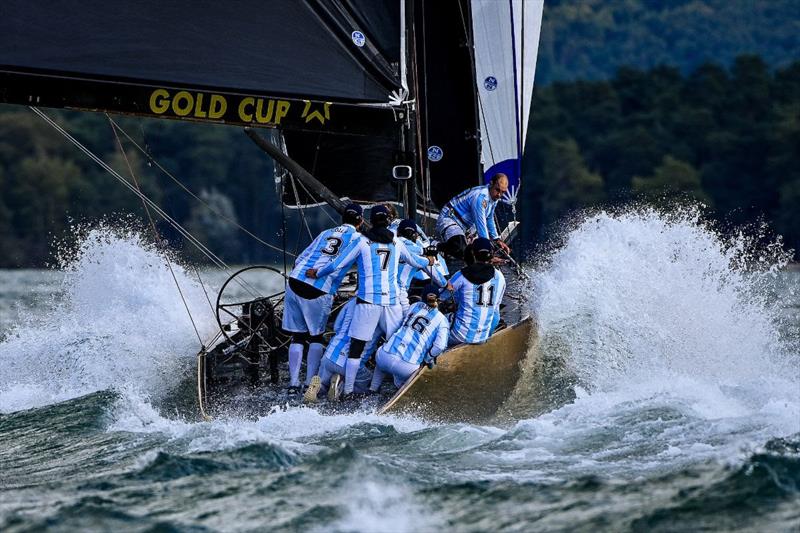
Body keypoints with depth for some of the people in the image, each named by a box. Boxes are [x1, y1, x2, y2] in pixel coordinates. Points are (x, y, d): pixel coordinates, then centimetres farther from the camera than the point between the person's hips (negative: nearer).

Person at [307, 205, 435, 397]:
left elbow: (338, 265, 1)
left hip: (368, 301, -3)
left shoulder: (362, 241, 0)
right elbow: (413, 260, 30)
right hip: (392, 301, 3)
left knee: (356, 346, 0)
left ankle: (348, 390, -3)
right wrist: (428, 261, 52)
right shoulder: (397, 243, 11)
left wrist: (317, 273, 18)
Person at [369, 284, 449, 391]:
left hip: (384, 358, 2)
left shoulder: (414, 306, 17)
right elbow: (440, 346, -8)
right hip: (407, 368, -2)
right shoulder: (442, 320, 6)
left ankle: (373, 389, 29)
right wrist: (428, 359, 10)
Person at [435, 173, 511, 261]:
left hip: (466, 225, 11)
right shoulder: (480, 197, -28)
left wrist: (497, 240, 19)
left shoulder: (494, 196, 2)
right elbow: (481, 225, -31)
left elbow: (489, 219, 20)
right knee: (463, 252, -35)